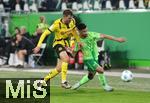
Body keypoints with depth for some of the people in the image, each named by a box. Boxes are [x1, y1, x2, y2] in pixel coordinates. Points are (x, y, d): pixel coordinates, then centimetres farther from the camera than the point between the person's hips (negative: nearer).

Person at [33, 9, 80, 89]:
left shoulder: (72, 22, -6)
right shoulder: (57, 24, -21)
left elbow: (74, 31, 16)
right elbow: (45, 33, -19)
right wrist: (39, 45, -25)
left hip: (66, 44, 6)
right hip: (58, 43, -6)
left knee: (59, 68, 2)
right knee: (66, 59, -34)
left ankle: (44, 80, 20)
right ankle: (63, 81, -29)